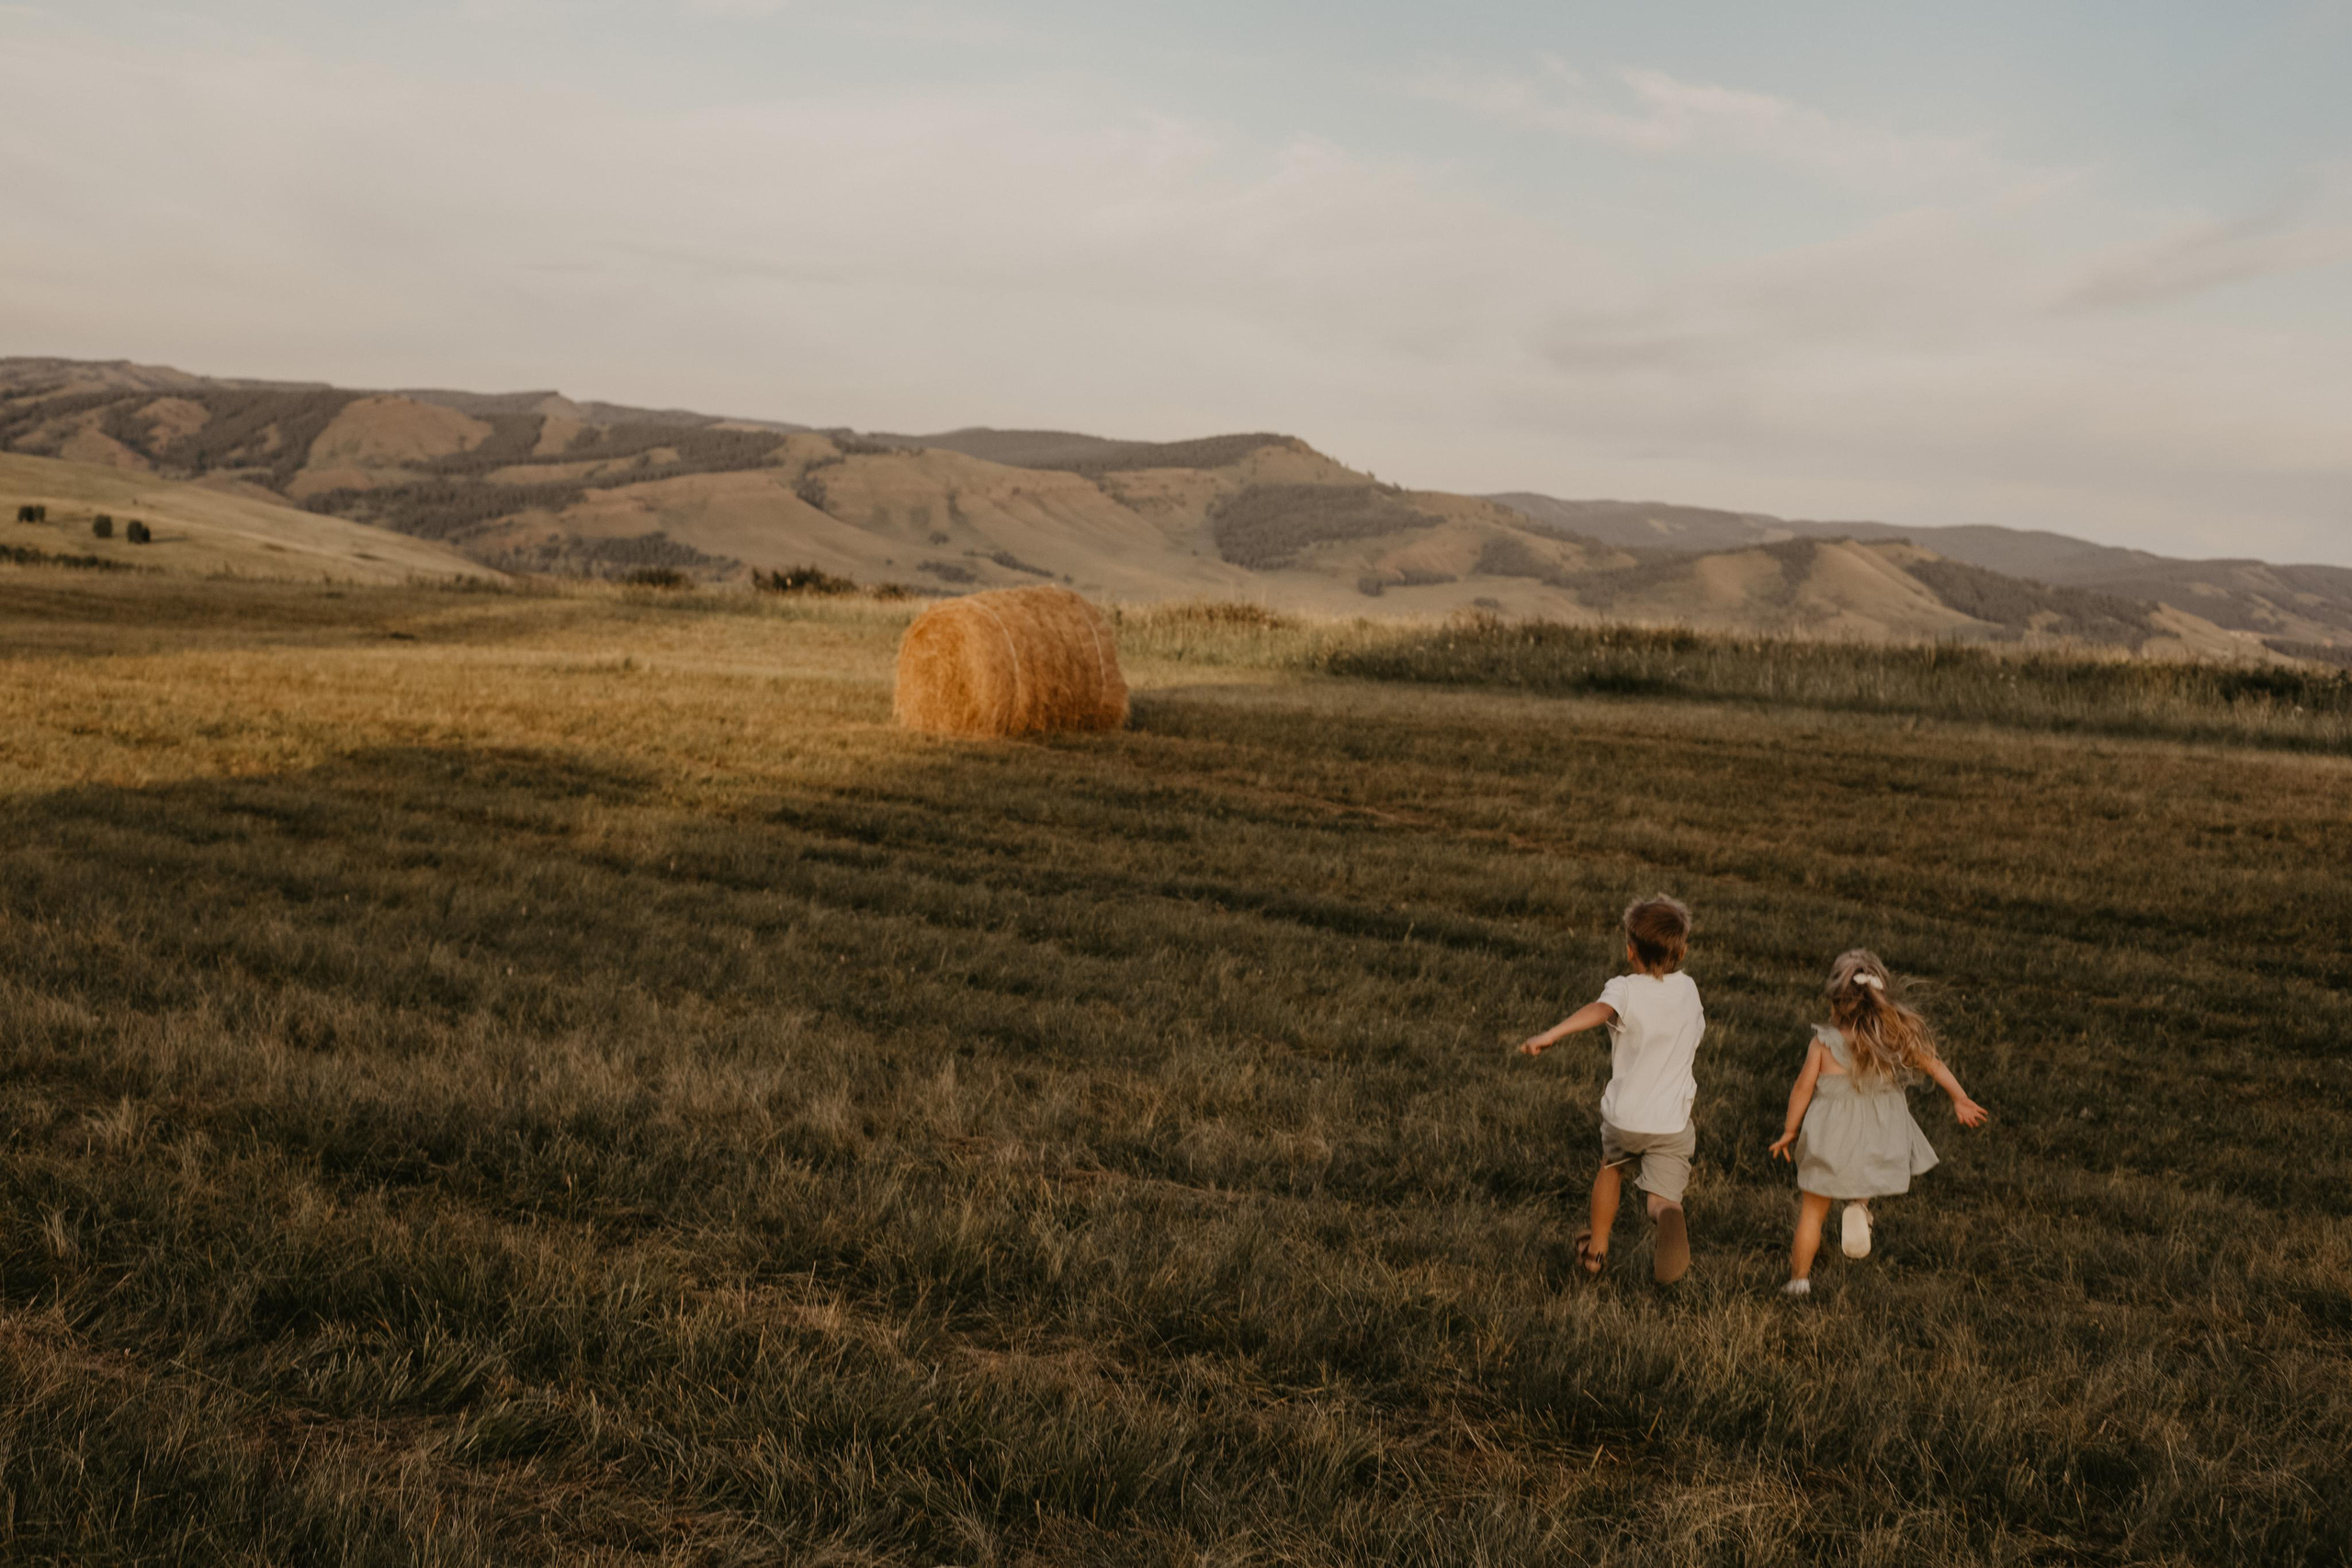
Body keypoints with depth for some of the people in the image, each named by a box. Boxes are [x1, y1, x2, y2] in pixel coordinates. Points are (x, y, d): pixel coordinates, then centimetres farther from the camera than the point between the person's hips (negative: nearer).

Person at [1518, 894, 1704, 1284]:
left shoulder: (1625, 990, -14)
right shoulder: (1689, 990, 1)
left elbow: (1600, 1010, -38)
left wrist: (1551, 1035, -51)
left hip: (1624, 1114, -1)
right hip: (1672, 1120, 1)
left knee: (1611, 1167, 27)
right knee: (1663, 1196, 3)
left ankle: (1596, 1248, 39)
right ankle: (1670, 1220, -34)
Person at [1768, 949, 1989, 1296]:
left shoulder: (1824, 1042, -16)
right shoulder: (1899, 1033, -9)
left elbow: (1803, 1089, -9)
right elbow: (1933, 1064, 3)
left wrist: (1790, 1131, 4)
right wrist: (1960, 1098, 20)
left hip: (1831, 1141, -2)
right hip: (1881, 1143, 2)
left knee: (1812, 1210, 13)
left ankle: (1799, 1277, 23)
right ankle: (1860, 1206, 4)